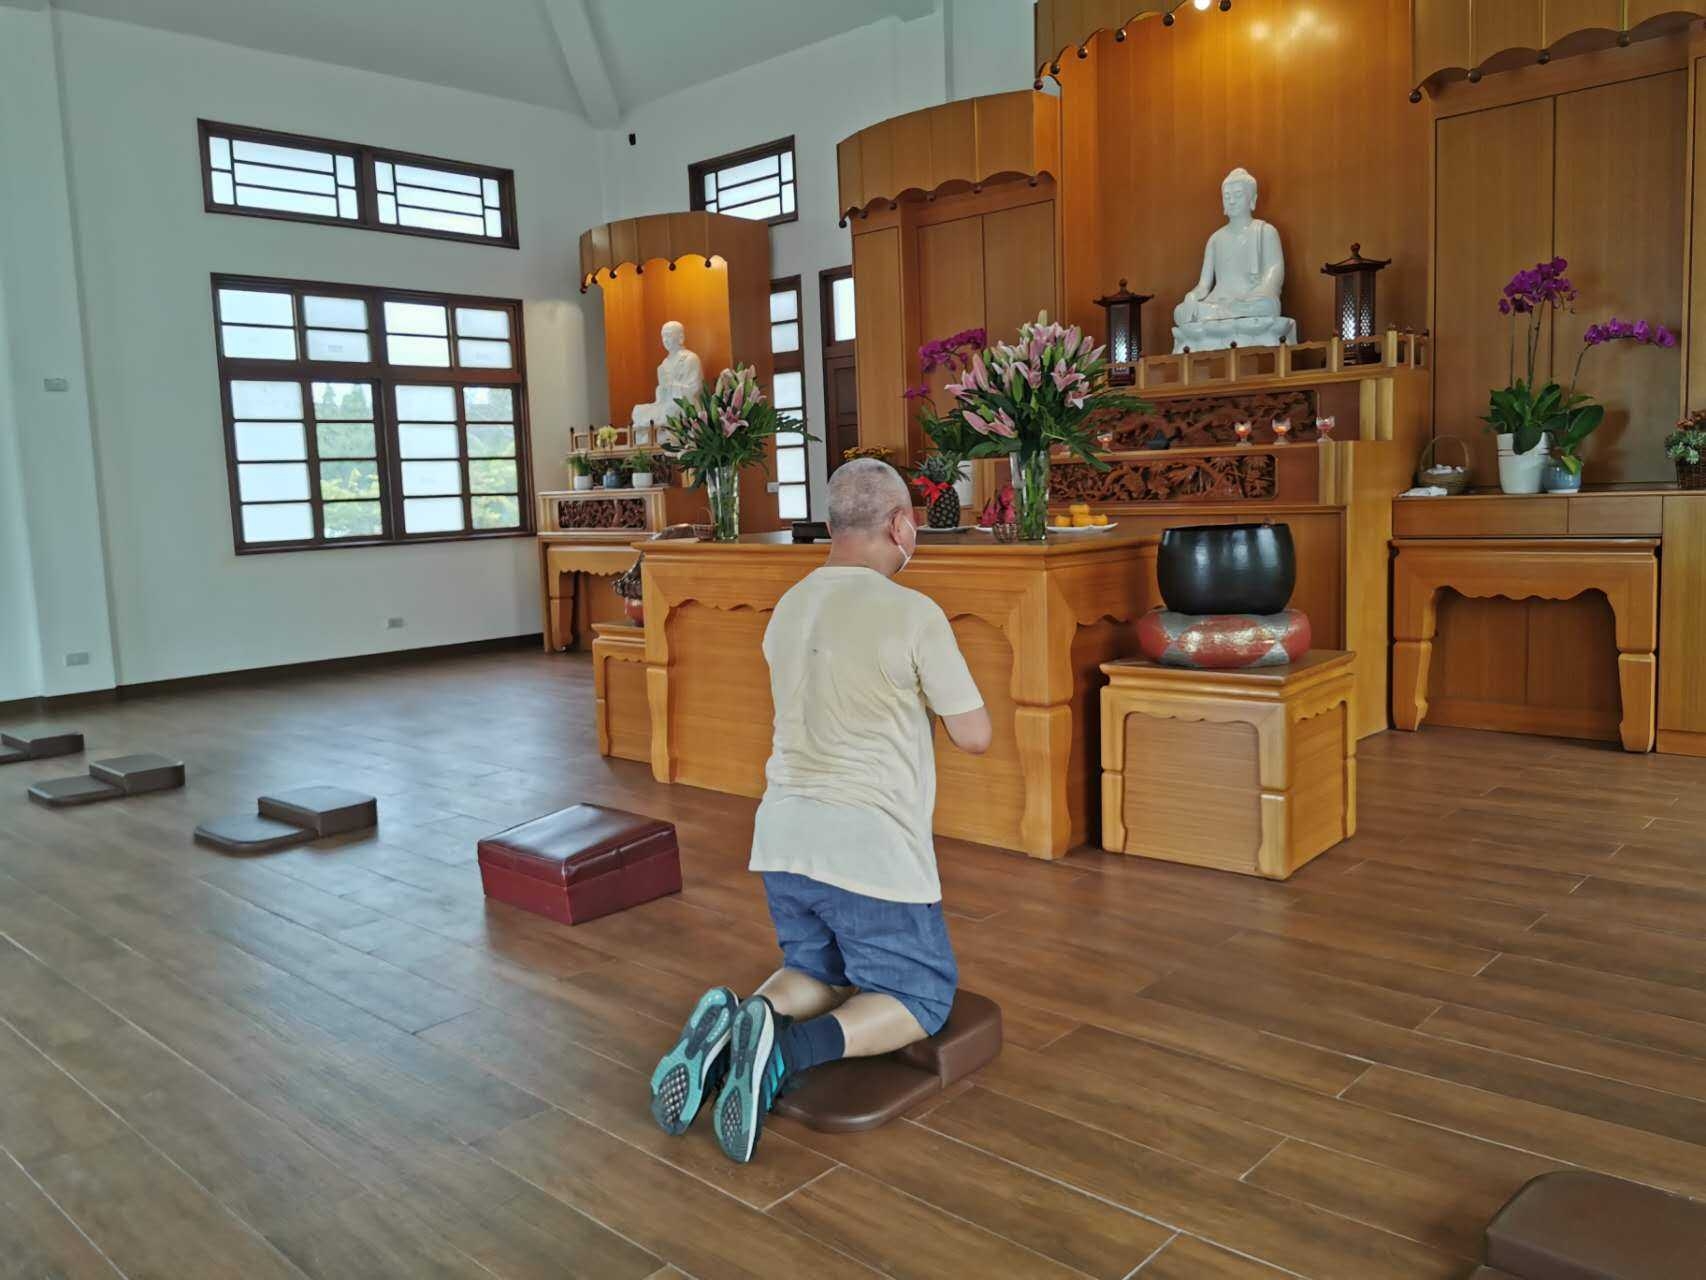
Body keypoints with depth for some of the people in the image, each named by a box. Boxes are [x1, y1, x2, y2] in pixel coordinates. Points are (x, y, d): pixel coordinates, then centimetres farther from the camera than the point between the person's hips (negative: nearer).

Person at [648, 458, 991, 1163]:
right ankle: (786, 1051, -15)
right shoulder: (914, 614, -13)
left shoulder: (787, 609, 9)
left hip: (783, 833, 7)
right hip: (871, 846, -7)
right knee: (921, 996, 10)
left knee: (819, 971, 25)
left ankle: (730, 1026, -5)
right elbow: (975, 736, -5)